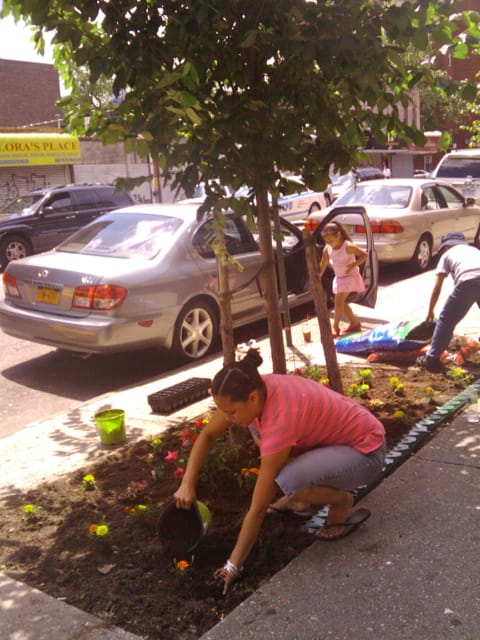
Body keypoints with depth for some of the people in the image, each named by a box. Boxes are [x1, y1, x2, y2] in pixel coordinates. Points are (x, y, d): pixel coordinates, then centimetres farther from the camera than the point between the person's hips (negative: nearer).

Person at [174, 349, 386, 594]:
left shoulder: (280, 421, -34)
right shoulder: (255, 391, -14)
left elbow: (257, 509, -28)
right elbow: (207, 435, 0)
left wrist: (233, 565, -19)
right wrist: (187, 484, -10)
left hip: (365, 451, -8)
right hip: (334, 435, 8)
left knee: (288, 481, -35)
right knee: (253, 422, 2)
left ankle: (342, 501, -2)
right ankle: (302, 496, 10)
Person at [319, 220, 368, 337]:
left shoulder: (348, 246, -20)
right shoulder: (327, 248, -5)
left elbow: (364, 254, -16)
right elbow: (323, 265, 0)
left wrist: (353, 265, -27)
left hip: (350, 277, -7)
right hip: (339, 278, 7)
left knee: (338, 302, -13)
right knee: (341, 302, 13)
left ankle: (335, 328, -3)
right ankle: (355, 322, 30)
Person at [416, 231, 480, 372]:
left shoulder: (447, 255, 27)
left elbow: (437, 288, 24)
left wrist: (430, 311, 35)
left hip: (468, 281, -4)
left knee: (446, 320, 11)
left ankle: (432, 359, 14)